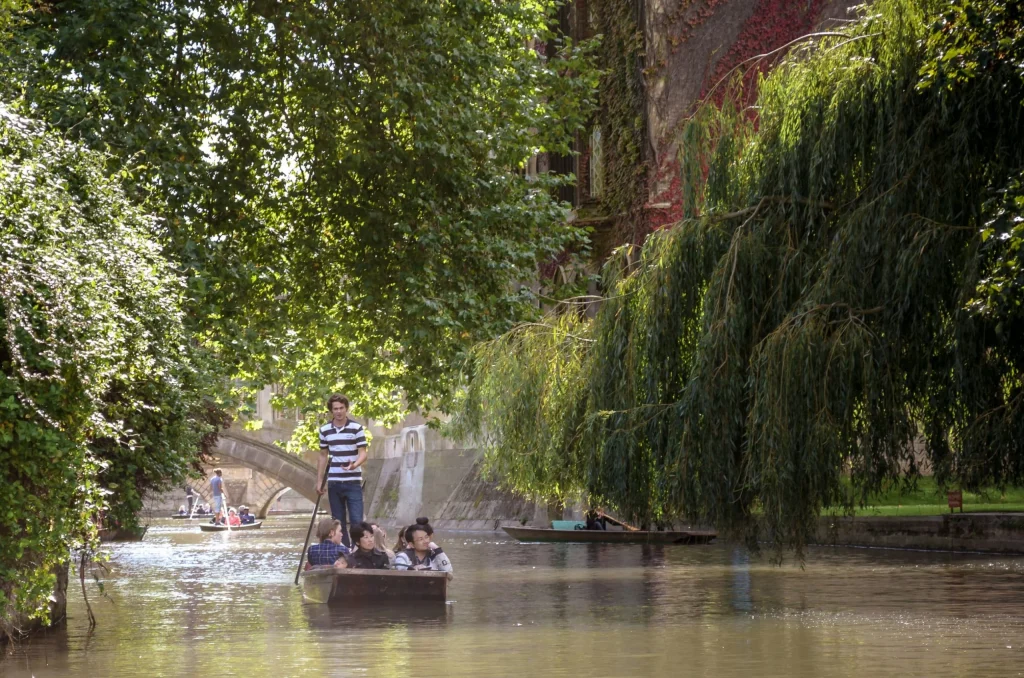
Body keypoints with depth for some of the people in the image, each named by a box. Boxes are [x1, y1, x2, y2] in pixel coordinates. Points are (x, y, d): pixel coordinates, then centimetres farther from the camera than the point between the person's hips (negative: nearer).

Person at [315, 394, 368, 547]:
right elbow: (323, 456, 15)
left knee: (357, 520, -9)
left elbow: (363, 453, -7)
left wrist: (354, 465, -28)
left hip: (353, 482, -3)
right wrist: (318, 481, 12)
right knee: (338, 522, 5)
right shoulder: (325, 430, 7)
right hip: (334, 483, 3)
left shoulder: (356, 428, -3)